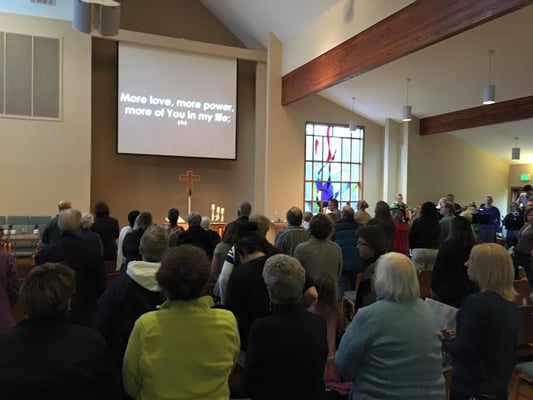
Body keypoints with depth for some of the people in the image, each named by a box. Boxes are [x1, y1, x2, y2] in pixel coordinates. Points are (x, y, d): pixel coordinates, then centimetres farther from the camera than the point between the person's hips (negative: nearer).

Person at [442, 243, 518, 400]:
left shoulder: (477, 302, -23)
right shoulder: (510, 304, 2)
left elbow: (463, 350, -21)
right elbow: (492, 341, 12)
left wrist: (441, 341, -4)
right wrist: (457, 337, 13)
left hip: (472, 387, -7)